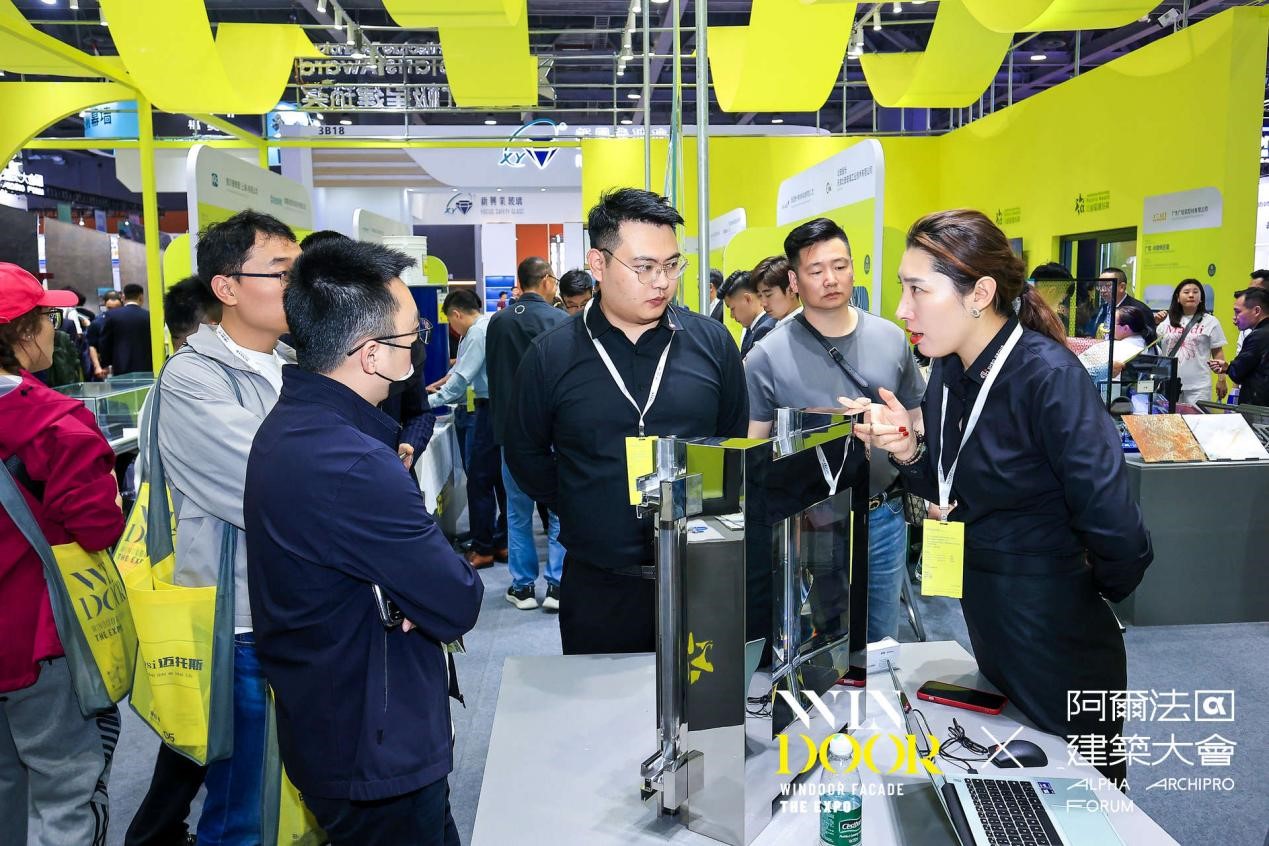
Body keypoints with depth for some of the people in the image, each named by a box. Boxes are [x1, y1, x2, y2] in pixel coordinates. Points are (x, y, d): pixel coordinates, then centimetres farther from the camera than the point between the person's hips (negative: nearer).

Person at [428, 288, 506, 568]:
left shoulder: (476, 333, -14)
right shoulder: (492, 323, 14)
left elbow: (461, 380, -14)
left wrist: (429, 401, -2)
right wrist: (443, 384, 31)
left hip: (490, 411, -9)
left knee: (479, 481, -1)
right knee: (502, 478, 13)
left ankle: (482, 549, 7)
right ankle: (503, 542, 21)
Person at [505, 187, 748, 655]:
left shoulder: (712, 342, -1)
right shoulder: (552, 354, -4)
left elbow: (736, 441, 9)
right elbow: (526, 453, 8)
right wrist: (578, 513, 3)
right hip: (597, 584, 0)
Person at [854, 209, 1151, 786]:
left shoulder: (1048, 375, -25)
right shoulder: (951, 371, -2)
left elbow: (1117, 535, -28)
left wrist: (1094, 592, -8)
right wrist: (908, 451, -11)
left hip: (1057, 648, -7)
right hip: (988, 629, 8)